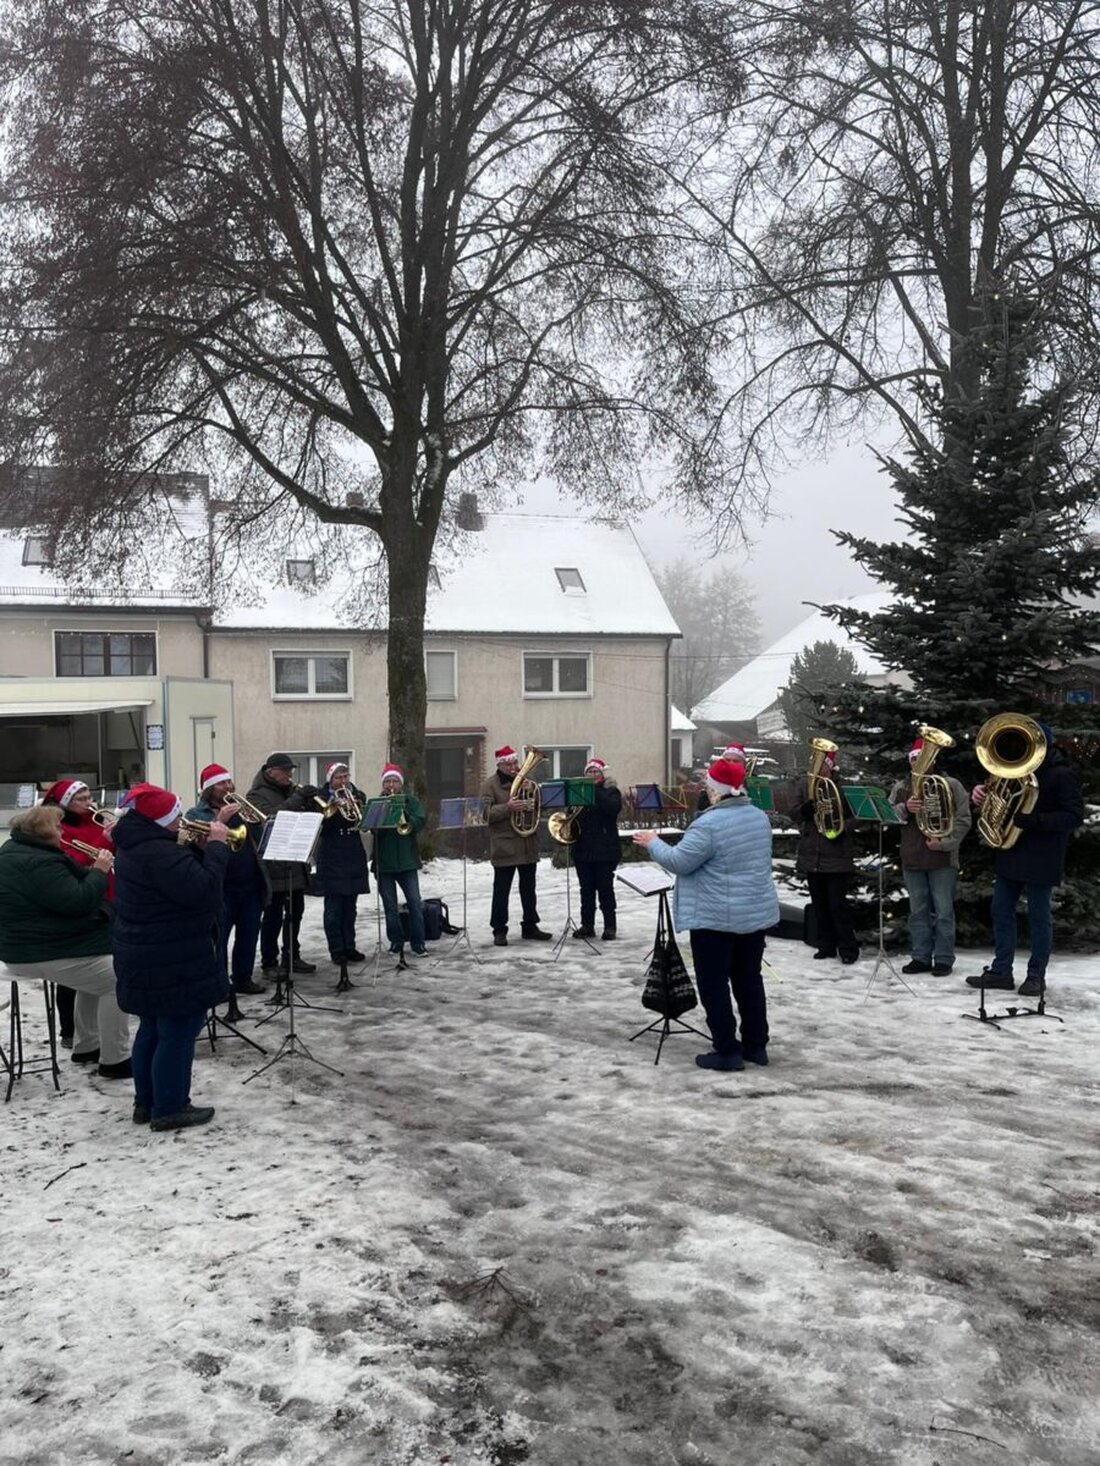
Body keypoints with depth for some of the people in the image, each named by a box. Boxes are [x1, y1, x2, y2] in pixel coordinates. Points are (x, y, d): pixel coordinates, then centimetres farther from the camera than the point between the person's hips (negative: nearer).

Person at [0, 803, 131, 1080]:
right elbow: (79, 902, -28)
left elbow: (67, 886, 16)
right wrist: (100, 871, -14)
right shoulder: (37, 863, -24)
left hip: (30, 946, 12)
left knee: (97, 976, 26)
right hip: (43, 954, -12)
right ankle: (114, 1060, -3)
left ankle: (86, 1047, 31)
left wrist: (92, 870, 1)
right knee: (116, 981, -8)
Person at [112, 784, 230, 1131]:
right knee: (178, 1033, 0)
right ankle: (169, 1109, 8)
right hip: (172, 962, -11)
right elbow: (203, 890, -30)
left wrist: (201, 845, 0)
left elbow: (182, 878, 14)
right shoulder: (160, 853, -25)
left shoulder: (136, 845, 9)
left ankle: (146, 1102, 29)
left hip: (146, 958, 11)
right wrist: (217, 845, -20)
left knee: (153, 1030, 19)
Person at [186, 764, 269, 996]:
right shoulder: (196, 814, 0)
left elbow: (259, 840, 11)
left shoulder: (241, 809, 16)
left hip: (251, 884, 5)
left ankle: (243, 979, 22)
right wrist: (219, 821, -24)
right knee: (218, 937, -1)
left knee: (248, 935, 10)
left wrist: (254, 821, -7)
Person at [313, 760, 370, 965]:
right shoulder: (323, 799, -3)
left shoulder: (357, 796, 9)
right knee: (333, 908, -2)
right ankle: (336, 950, 3)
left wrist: (358, 807, -14)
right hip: (332, 861, -4)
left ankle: (349, 947, 17)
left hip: (354, 859, 4)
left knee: (350, 907, 10)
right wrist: (331, 810, -25)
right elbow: (319, 829, -11)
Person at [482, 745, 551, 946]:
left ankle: (530, 926, 23)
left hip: (528, 845, 6)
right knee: (501, 890, -1)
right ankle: (499, 931, 5)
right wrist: (508, 808, -27)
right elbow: (486, 813, -14)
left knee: (528, 888, 13)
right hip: (504, 845, -6)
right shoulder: (490, 785, -4)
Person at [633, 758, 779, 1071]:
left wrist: (653, 842, -1)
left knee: (714, 984, 2)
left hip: (717, 916, -7)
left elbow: (678, 862, -17)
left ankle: (727, 1051, 4)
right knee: (749, 978, 16)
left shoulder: (709, 824, -20)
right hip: (757, 912, 8)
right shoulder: (760, 818, 6)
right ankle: (756, 1046, 22)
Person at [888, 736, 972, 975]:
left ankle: (943, 959, 7)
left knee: (943, 912, 0)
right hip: (912, 859, 4)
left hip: (942, 859, -4)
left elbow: (963, 819, -4)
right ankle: (920, 957, 17)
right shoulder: (901, 788, 11)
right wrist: (904, 809, -14)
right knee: (918, 912, 10)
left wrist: (944, 842, -14)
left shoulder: (951, 785, 0)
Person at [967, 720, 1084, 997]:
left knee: (1039, 917, 2)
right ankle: (1001, 971, 15)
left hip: (1040, 859, -7)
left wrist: (1035, 821, -26)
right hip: (1010, 856, 7)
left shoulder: (1061, 775, -8)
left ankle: (1036, 976, 11)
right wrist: (982, 794, -2)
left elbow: (1074, 816, -15)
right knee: (1002, 912, 8)